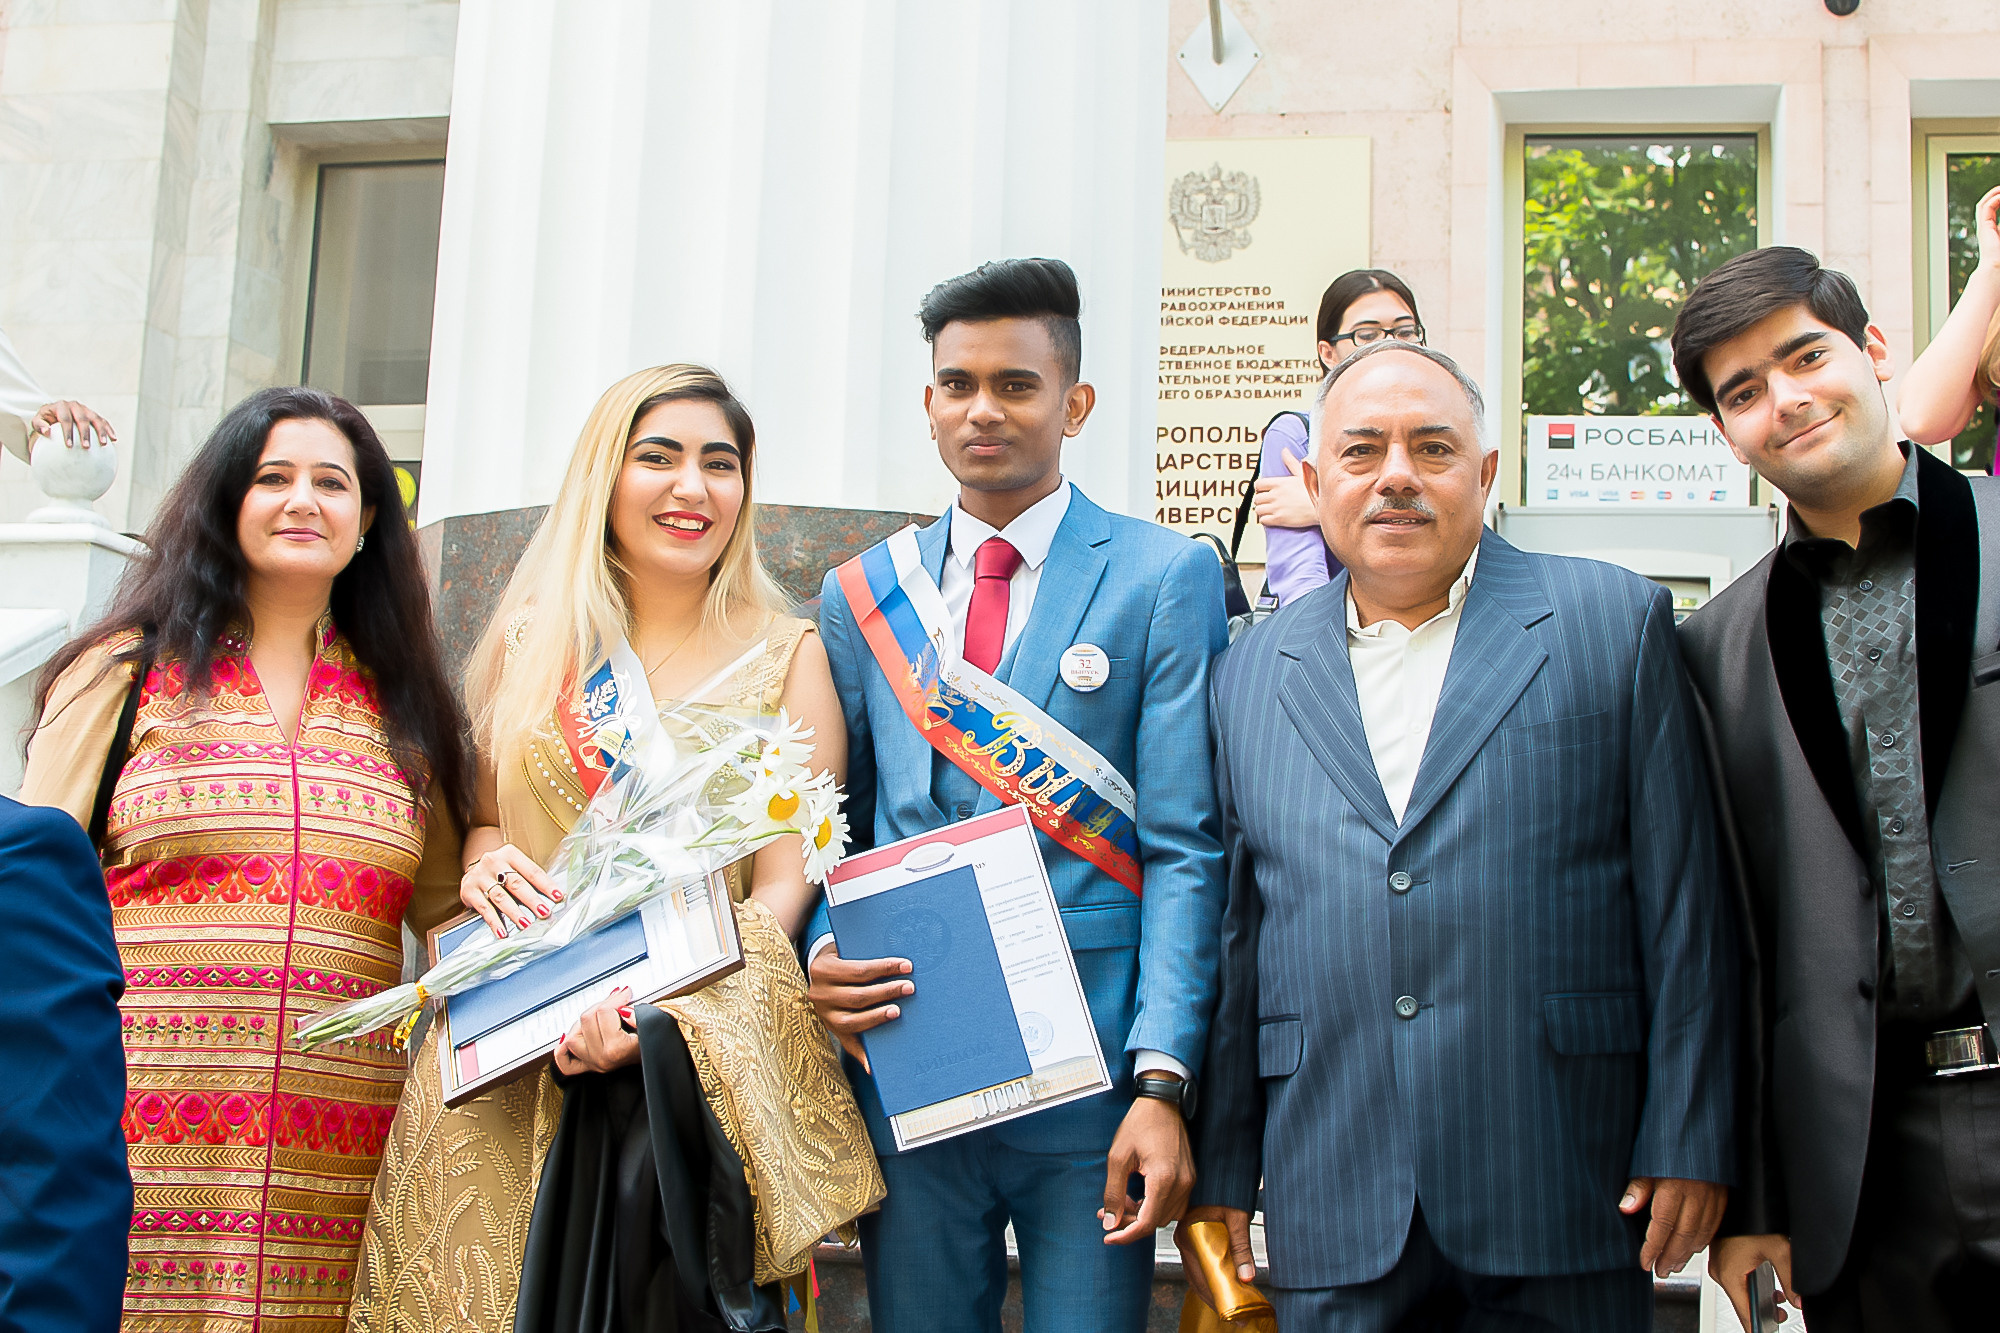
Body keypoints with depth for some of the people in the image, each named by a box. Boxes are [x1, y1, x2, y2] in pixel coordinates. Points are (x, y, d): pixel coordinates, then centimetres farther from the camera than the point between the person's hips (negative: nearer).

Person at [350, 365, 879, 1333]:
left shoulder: (787, 658, 5)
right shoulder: (527, 645, 12)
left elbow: (785, 887, -2)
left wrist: (664, 1007, -19)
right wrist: (481, 862, -3)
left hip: (699, 1046, -1)